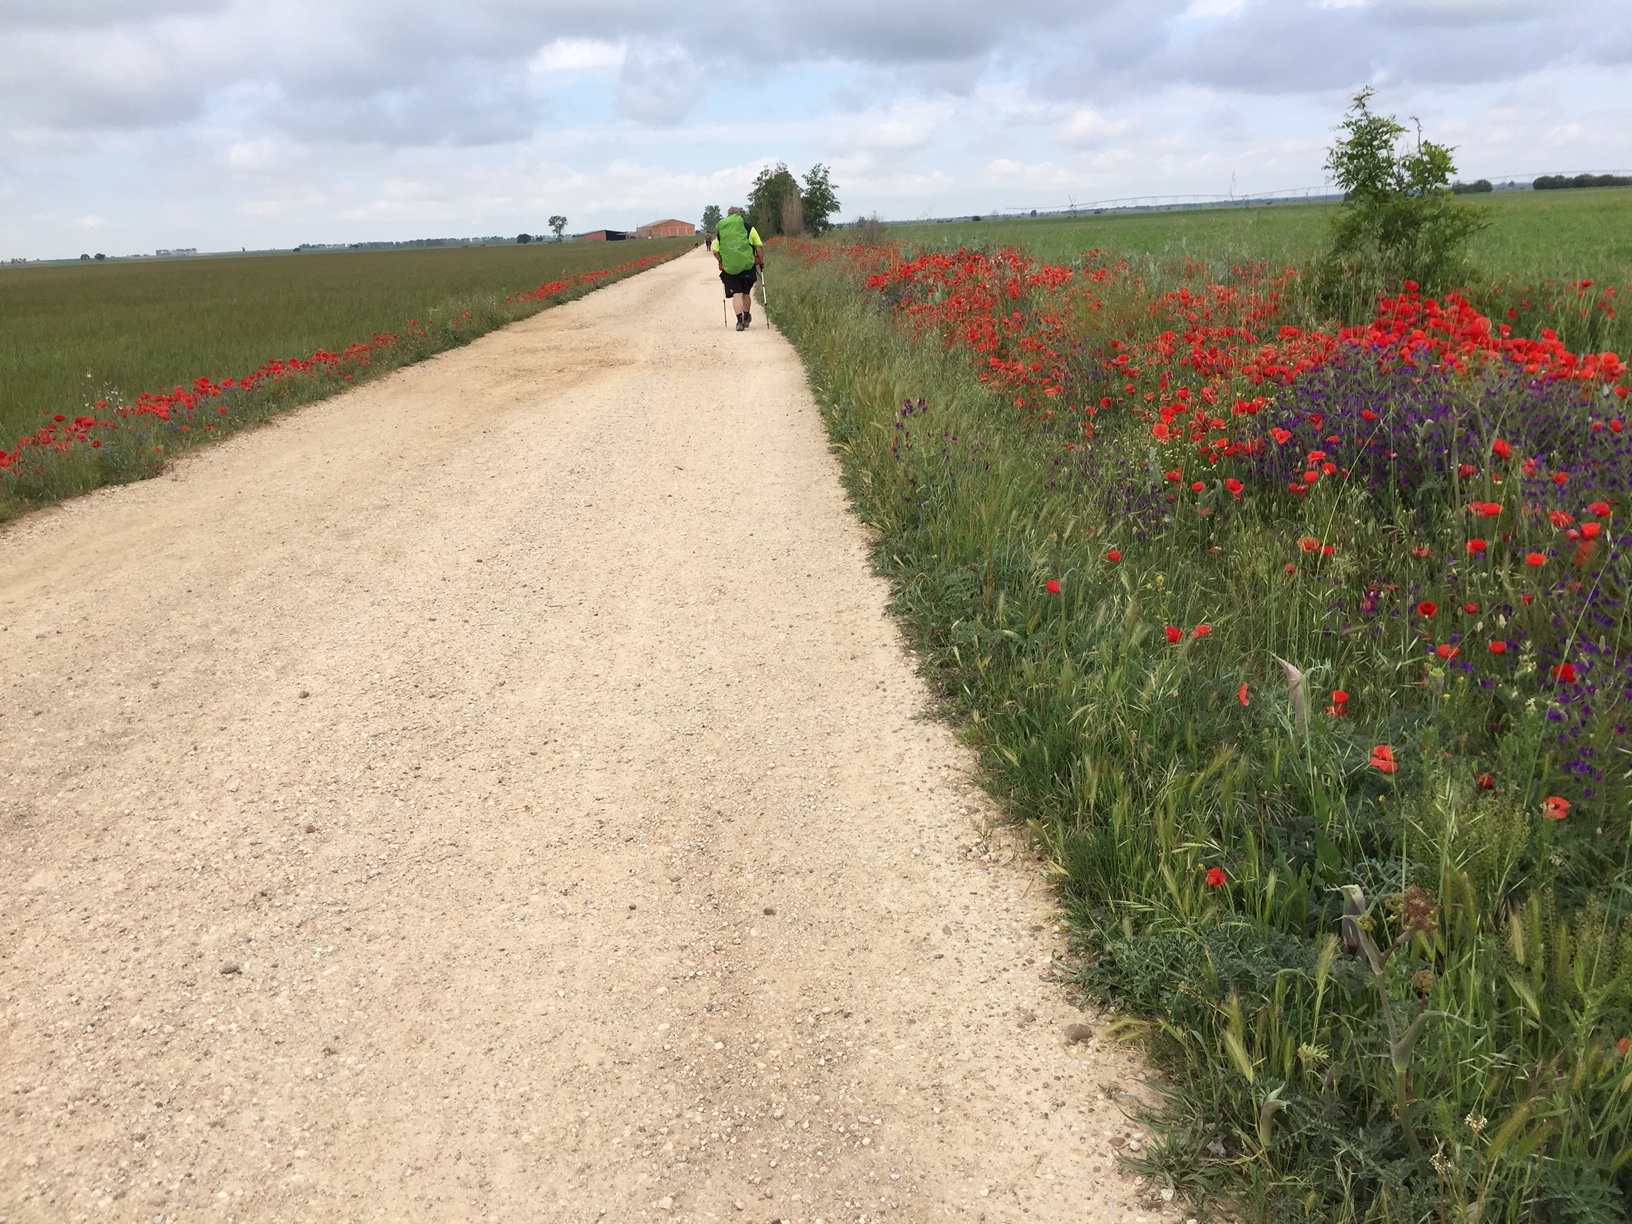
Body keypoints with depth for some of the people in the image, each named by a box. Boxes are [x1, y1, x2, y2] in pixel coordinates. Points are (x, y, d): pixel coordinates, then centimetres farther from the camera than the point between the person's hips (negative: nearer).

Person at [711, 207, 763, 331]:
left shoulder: (720, 231, 6)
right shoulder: (748, 228, 3)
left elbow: (715, 251, 8)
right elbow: (759, 247, 1)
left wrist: (722, 262, 23)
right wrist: (761, 261, 14)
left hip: (729, 268, 0)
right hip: (748, 266, 0)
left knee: (736, 294, 1)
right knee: (746, 293, 17)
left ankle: (739, 320, -14)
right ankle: (746, 318, 31)